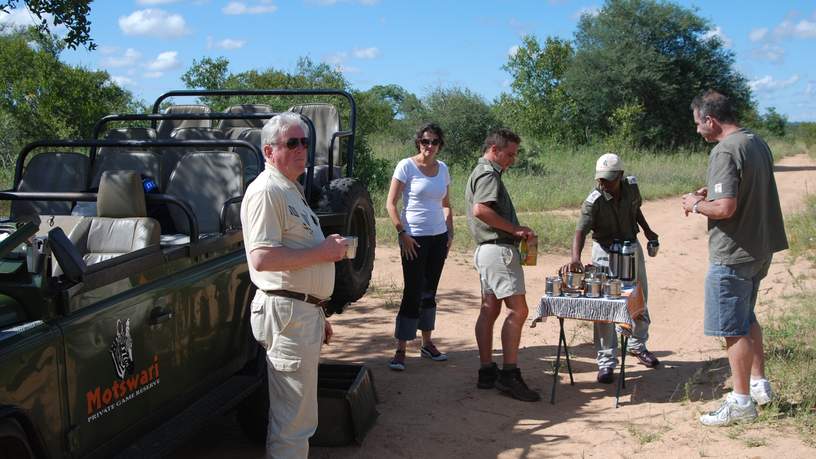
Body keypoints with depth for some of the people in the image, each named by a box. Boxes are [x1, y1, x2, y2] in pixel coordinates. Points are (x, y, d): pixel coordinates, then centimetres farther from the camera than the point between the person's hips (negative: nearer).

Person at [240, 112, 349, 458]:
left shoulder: (291, 190, 19)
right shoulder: (266, 191, -14)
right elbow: (262, 258, -25)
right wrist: (323, 251, -17)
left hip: (305, 311, 10)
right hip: (286, 313, -10)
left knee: (293, 414, 19)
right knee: (295, 420, -5)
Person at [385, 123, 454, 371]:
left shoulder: (442, 169, 8)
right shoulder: (406, 166, -8)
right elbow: (391, 204, -9)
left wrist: (450, 232, 9)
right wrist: (402, 233, -15)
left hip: (439, 237, 5)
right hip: (414, 238, -5)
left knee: (430, 291, 13)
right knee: (413, 292, -6)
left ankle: (427, 343, 24)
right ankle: (400, 350, 1)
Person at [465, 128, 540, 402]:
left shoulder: (480, 173, 22)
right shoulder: (489, 174, -11)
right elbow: (481, 210, -27)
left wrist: (515, 231, 17)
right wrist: (515, 229, -20)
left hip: (486, 249, 11)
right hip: (499, 249, -11)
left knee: (490, 309, 10)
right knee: (517, 310, -11)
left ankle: (487, 372, 14)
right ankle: (509, 375, -10)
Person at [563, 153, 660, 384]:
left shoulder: (631, 186, -10)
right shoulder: (593, 202, -25)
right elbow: (580, 230, -37)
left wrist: (646, 229, 7)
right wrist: (576, 257, -52)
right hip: (605, 252, -5)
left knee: (640, 299, 18)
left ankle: (637, 344, 41)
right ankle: (606, 361, 1)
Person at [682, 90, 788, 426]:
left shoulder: (725, 151, -21)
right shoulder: (757, 143, 8)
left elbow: (725, 208, -27)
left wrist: (697, 205, -9)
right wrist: (711, 193, 12)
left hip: (733, 254, -9)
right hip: (760, 248, 9)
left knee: (733, 328, 1)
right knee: (746, 319, 23)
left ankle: (742, 402, 10)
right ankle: (759, 385, 33)